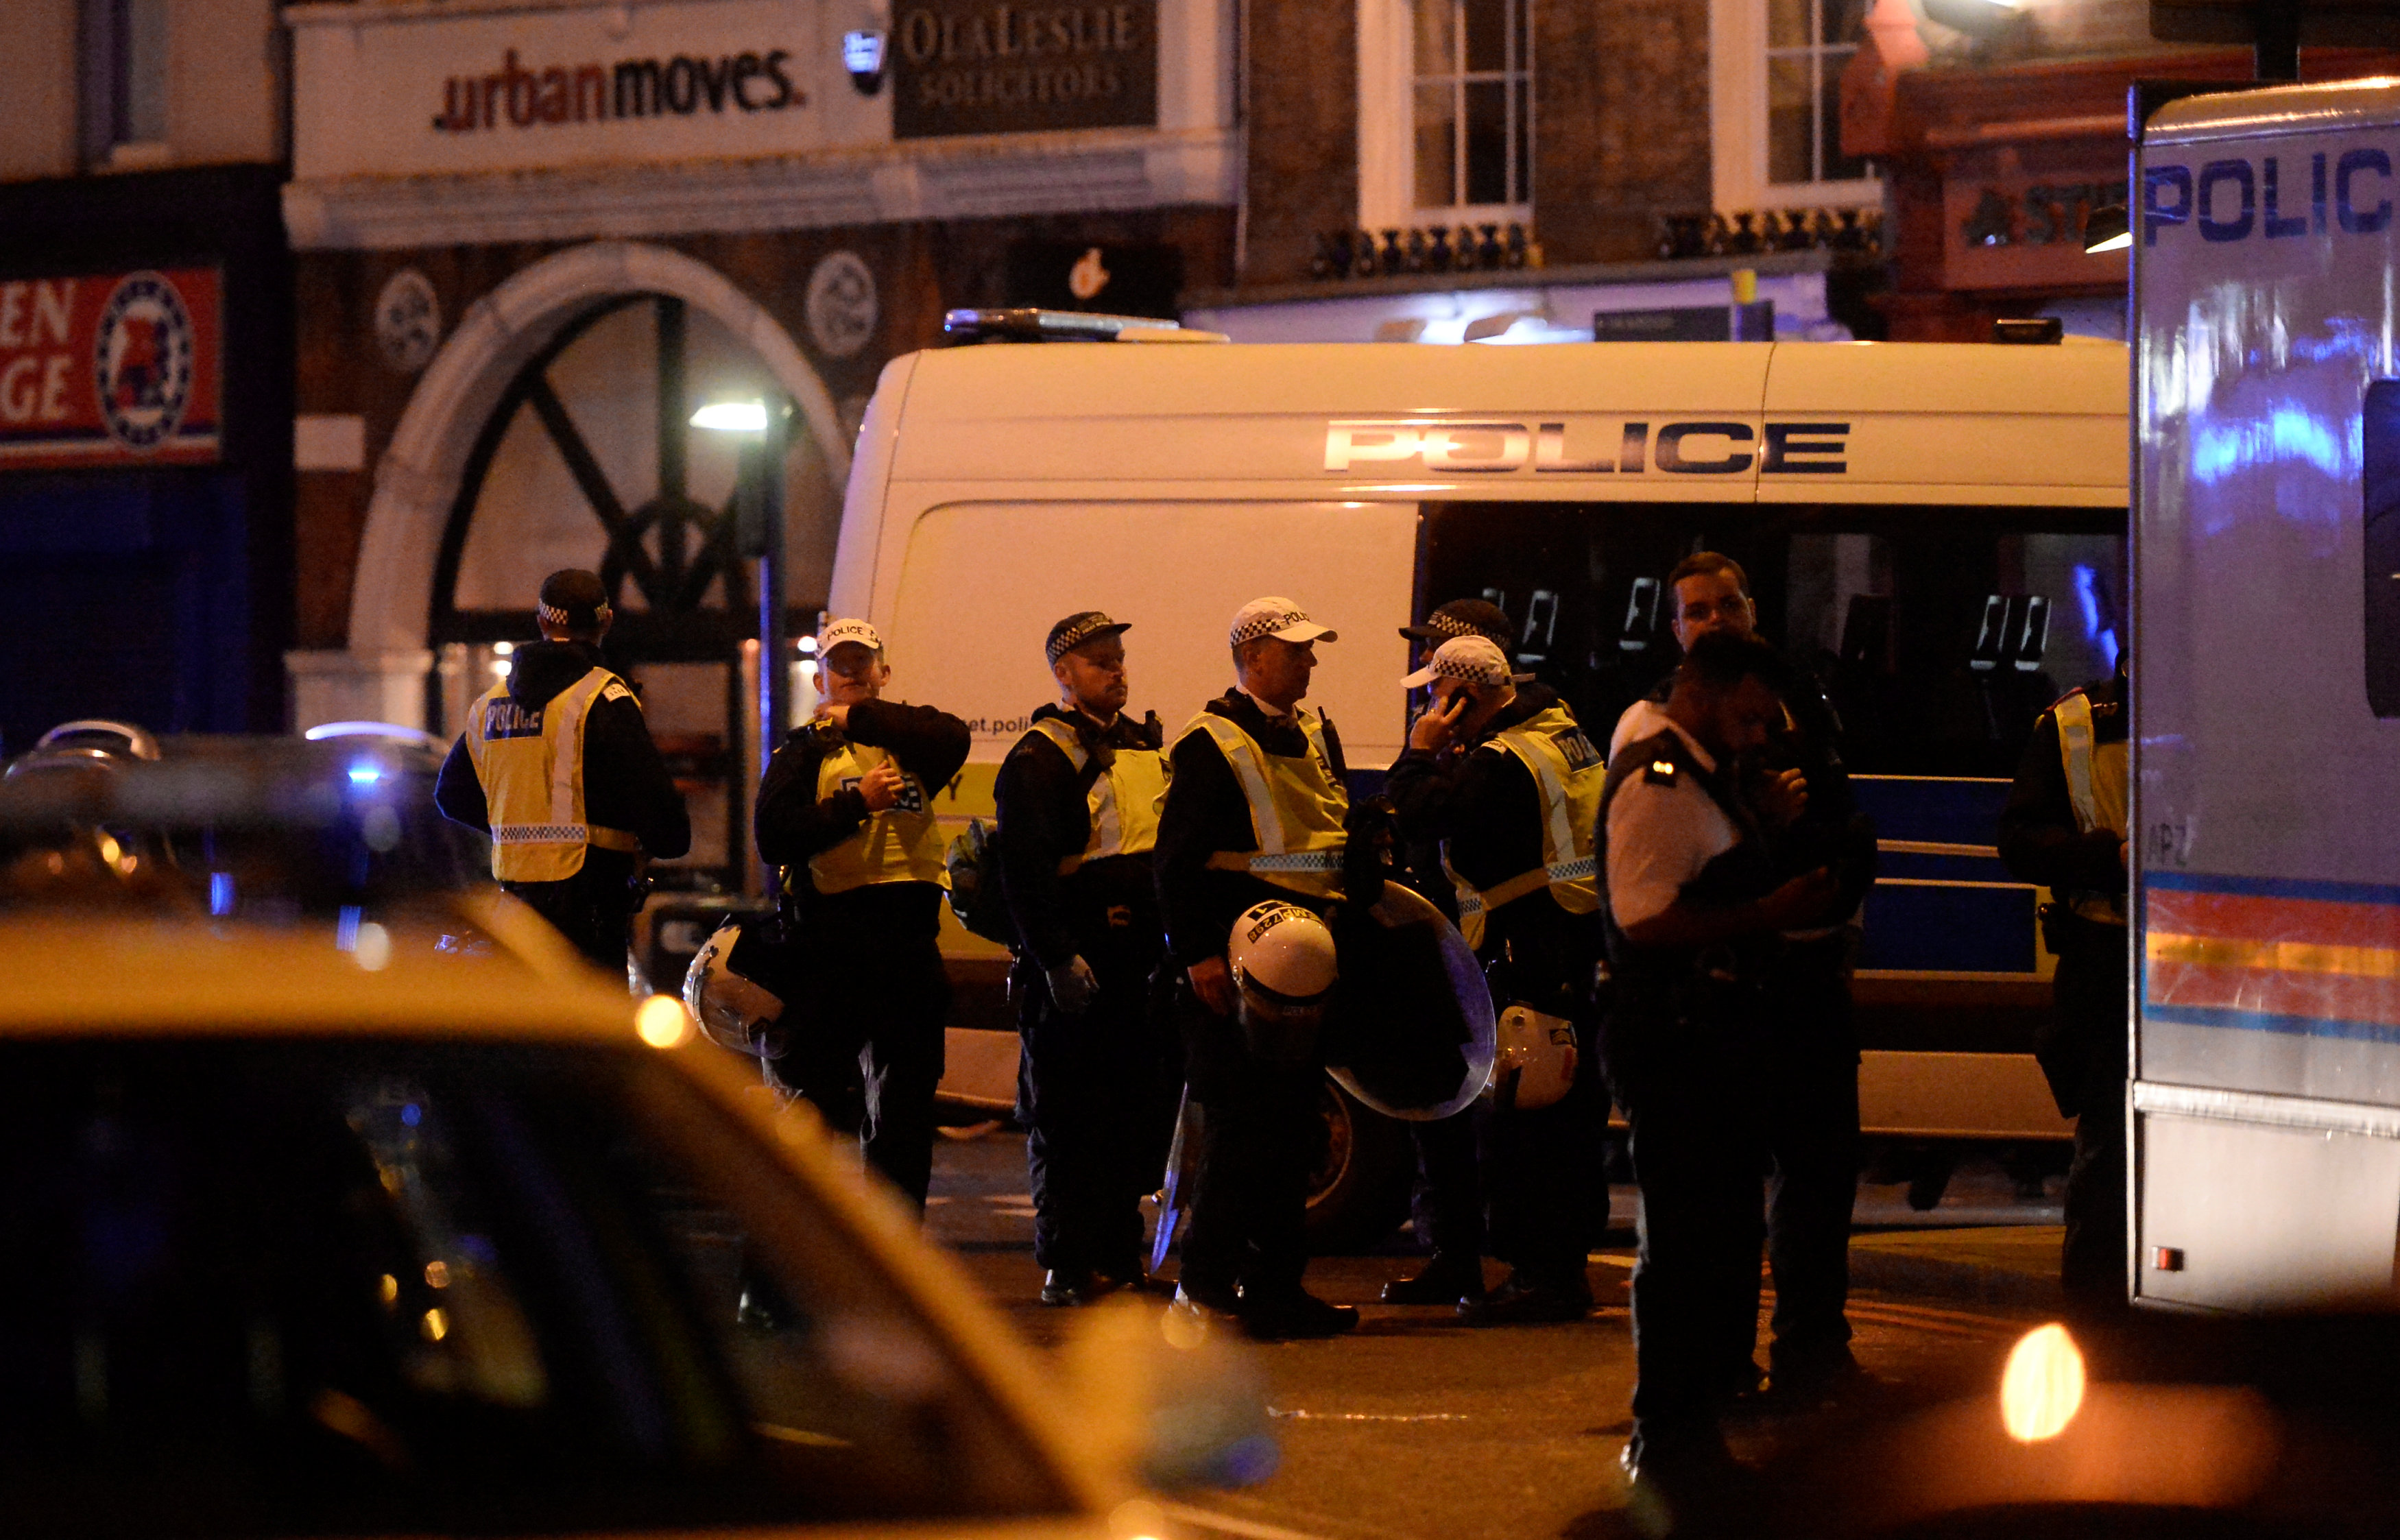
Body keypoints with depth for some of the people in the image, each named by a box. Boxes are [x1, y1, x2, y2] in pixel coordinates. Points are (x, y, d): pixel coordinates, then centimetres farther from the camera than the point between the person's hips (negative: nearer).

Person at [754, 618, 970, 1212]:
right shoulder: (804, 751, 8)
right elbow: (774, 837, -6)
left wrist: (859, 718, -8)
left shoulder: (909, 736, 14)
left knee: (906, 1095, 6)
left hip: (909, 937, 2)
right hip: (831, 936, -2)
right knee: (810, 1092, -1)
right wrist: (857, 802, -12)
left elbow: (953, 739, -11)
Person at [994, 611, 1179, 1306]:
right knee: (1068, 1118, -4)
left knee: (1143, 1109, 8)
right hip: (1079, 960, -8)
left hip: (1142, 957, 8)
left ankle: (1118, 1256, 17)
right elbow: (1025, 871, -14)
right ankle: (1068, 1267, -1)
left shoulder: (1144, 746, 19)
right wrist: (1058, 957, -20)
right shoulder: (1040, 758, -6)